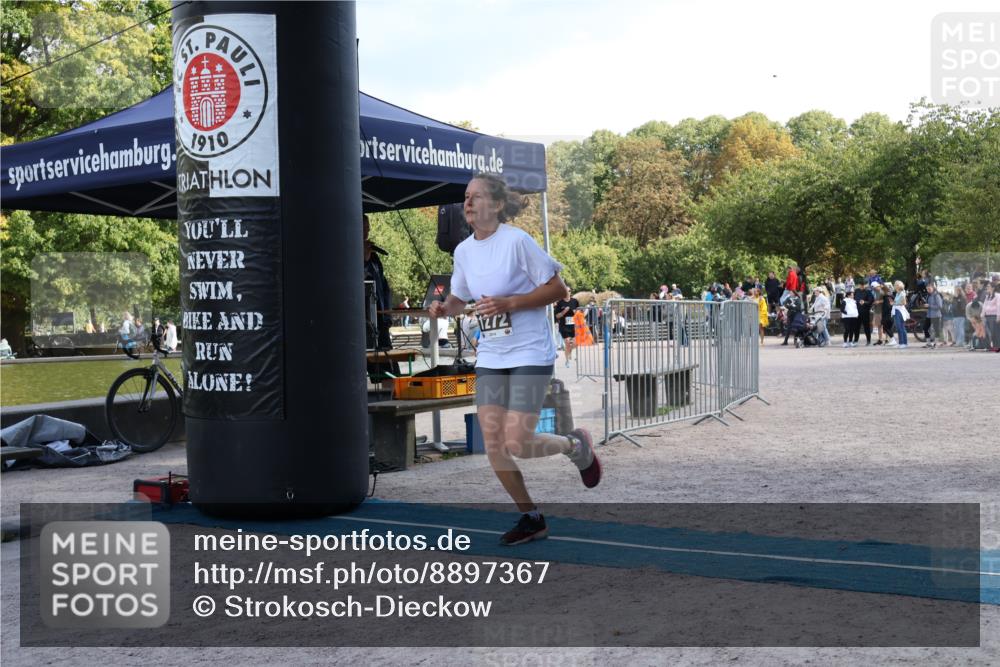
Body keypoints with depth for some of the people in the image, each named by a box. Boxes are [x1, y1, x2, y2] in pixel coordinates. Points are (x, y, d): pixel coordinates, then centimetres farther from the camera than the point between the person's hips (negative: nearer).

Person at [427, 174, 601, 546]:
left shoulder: (517, 241, -13)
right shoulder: (464, 250, 6)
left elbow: (557, 289, -11)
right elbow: (459, 298, 20)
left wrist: (509, 303, -21)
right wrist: (444, 307, -3)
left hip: (530, 354, -6)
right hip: (491, 357, 6)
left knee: (516, 444, -12)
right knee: (493, 446, 0)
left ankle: (575, 445, 19)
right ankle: (531, 518, 18)